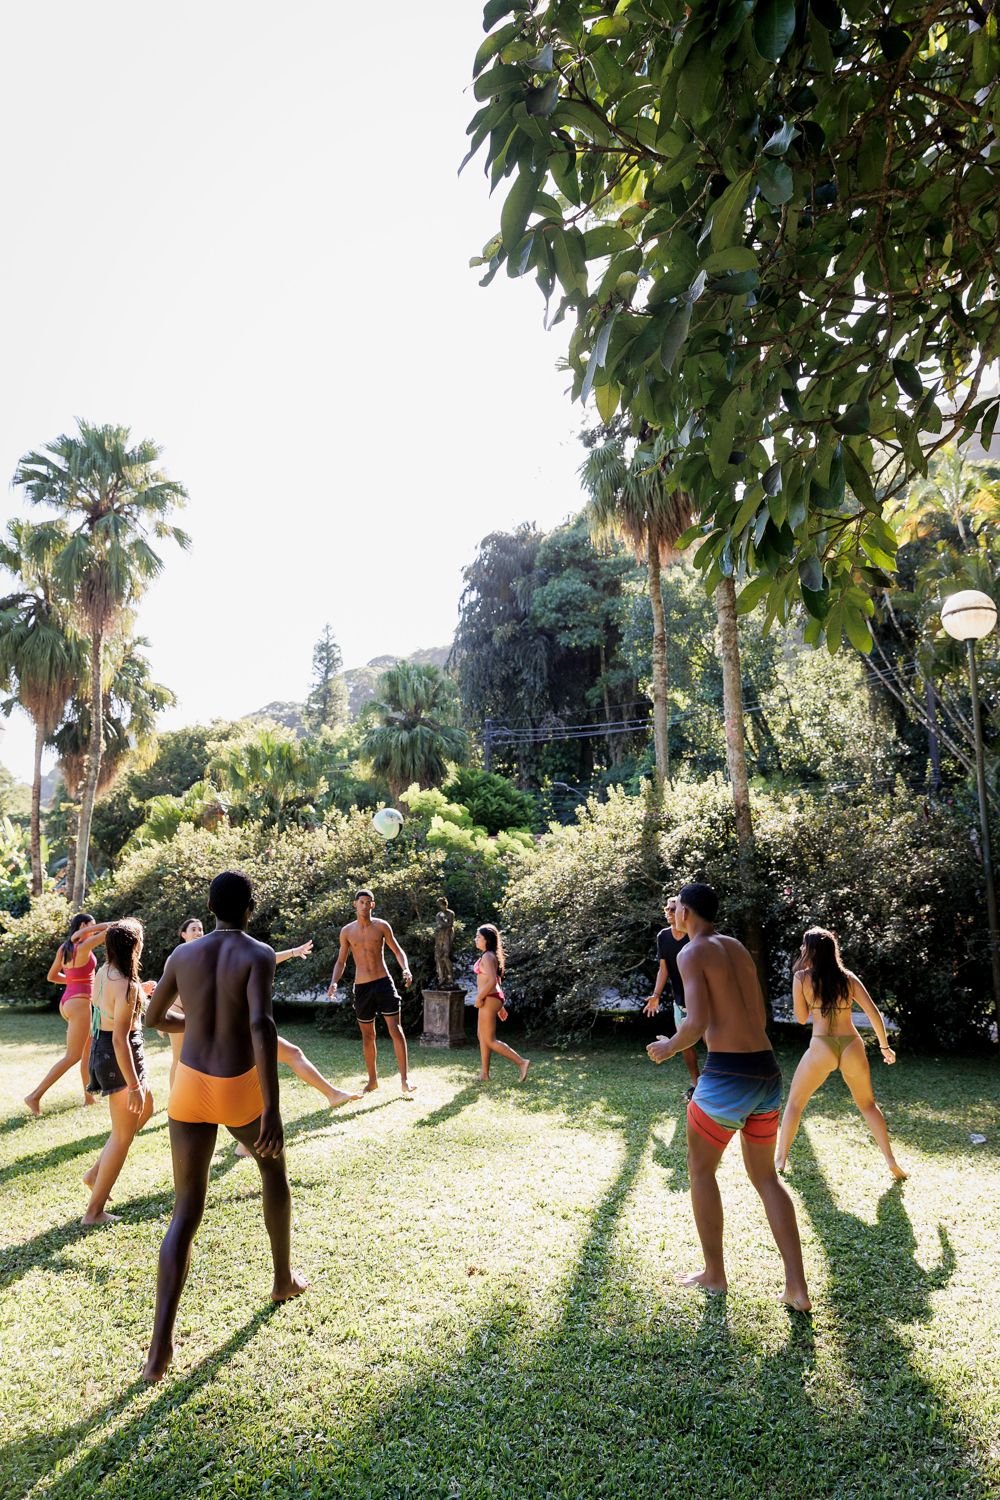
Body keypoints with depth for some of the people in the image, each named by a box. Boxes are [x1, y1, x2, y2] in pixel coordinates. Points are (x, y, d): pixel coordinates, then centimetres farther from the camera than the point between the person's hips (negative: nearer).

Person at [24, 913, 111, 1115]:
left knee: (89, 1049, 17)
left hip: (68, 1001, 9)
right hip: (79, 1003, -9)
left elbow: (51, 976, 17)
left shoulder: (63, 948, 8)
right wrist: (87, 931, -10)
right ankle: (35, 1096, -4)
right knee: (72, 1056, -3)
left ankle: (89, 1096, 21)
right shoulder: (84, 946, -16)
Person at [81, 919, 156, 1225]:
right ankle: (95, 1210, 14)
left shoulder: (103, 972, 1)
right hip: (120, 1056, -9)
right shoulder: (126, 985, -26)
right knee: (123, 1136, 5)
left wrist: (139, 993, 19)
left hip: (102, 1048, 9)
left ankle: (96, 1173, 29)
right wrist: (134, 1085, -22)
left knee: (145, 1109, 28)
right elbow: (120, 1039, -26)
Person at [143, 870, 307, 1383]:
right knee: (274, 1168, 26)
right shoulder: (258, 954, -12)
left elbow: (153, 1017, 16)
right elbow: (261, 1024, -26)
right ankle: (283, 1279, 40)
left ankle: (160, 1345, 0)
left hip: (190, 1087, 3)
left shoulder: (183, 954, 3)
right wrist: (272, 1108, -27)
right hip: (240, 1090, -3)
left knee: (186, 1210, 10)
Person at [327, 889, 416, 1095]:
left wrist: (406, 969, -15)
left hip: (383, 982, -2)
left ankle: (404, 1080, -6)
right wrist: (334, 982, -7)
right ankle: (372, 1080, 24)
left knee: (395, 1029, -9)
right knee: (368, 1035, 10)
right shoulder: (347, 931, 4)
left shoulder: (381, 926, 0)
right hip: (362, 987, 2)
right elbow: (341, 962, 10)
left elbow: (397, 950, 3)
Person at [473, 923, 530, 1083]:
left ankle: (521, 1062, -4)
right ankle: (484, 1074, 19)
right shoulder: (490, 956, 15)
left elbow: (492, 981, -26)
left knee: (490, 1040, -4)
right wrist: (500, 1006, 22)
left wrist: (479, 998, -17)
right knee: (481, 1035, 15)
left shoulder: (487, 957, -16)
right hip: (492, 999, 10)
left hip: (489, 999, -10)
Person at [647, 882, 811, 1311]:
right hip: (767, 1070, 7)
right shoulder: (738, 949, 16)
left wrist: (669, 1047, 1)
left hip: (727, 1074, -7)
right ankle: (797, 1287, 13)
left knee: (700, 1169, 14)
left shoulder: (692, 953, -8)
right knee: (765, 1177, 18)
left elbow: (697, 1022, -18)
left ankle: (715, 1275, 22)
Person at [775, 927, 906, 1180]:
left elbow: (801, 1018, 6)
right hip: (852, 1046, 3)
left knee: (794, 1102, 15)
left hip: (821, 1047, -3)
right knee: (868, 1105, 23)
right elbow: (873, 1012, 3)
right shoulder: (848, 978, 7)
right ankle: (891, 1162, 17)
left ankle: (781, 1159, 15)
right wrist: (885, 1047, 12)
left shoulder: (802, 977, -1)